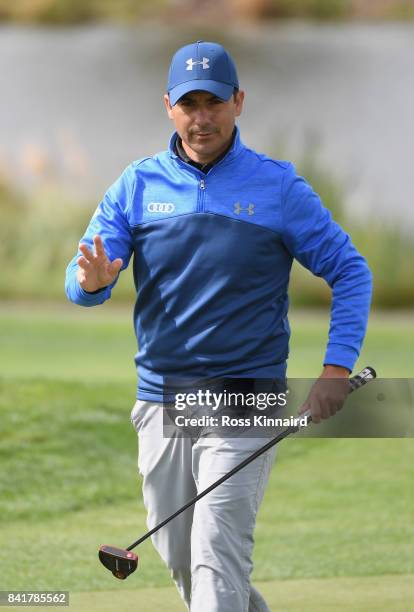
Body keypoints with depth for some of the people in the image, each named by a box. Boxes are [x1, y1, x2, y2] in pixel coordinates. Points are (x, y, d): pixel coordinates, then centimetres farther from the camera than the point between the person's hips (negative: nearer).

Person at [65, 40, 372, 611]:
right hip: (161, 400, 4)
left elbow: (350, 273, 1)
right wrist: (93, 280, -29)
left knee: (217, 554, -15)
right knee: (178, 556, 12)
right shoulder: (137, 185, 4)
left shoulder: (279, 187, -2)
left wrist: (337, 370, -11)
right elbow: (81, 283, -3)